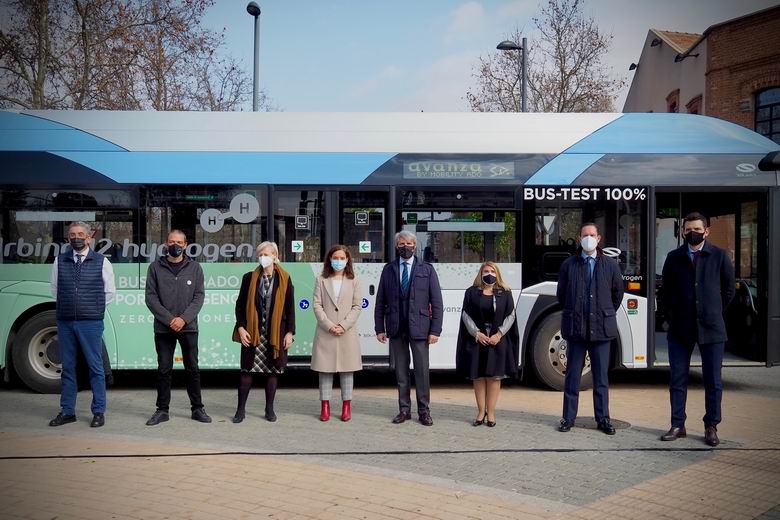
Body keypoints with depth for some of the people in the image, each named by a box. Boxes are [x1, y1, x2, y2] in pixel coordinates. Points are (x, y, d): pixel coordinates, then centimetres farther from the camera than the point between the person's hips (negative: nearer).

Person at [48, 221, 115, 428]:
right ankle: (67, 411, 18)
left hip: (91, 323, -3)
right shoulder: (60, 261, 7)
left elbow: (110, 292, 7)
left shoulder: (101, 262, 1)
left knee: (95, 367, 1)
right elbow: (55, 289, 17)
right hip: (65, 322, 3)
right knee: (67, 367, 9)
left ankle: (99, 412, 8)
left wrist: (93, 308, 4)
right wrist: (68, 305, 9)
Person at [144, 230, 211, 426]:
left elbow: (199, 296, 0)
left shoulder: (194, 267, 4)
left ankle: (197, 408, 14)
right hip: (163, 328, 0)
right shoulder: (155, 267, 3)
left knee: (192, 369, 5)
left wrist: (184, 318, -13)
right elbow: (151, 298, -2)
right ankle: (162, 410, 15)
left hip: (188, 327, 0)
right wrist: (169, 319, -12)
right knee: (164, 369, 5)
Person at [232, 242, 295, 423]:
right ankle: (241, 409, 12)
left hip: (276, 333, 0)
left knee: (273, 370, 6)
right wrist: (241, 327, -5)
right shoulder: (250, 278, 4)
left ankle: (269, 409, 18)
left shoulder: (284, 279, 2)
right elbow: (240, 304, 5)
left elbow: (290, 307, 2)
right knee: (247, 370, 3)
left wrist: (289, 332, -2)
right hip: (253, 332, 0)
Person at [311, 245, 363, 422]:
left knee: (347, 369, 4)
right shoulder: (322, 280, 5)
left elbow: (357, 306, 0)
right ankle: (325, 406, 10)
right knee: (325, 370, 3)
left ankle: (346, 406, 12)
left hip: (347, 332, 0)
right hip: (325, 332, 0)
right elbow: (317, 305, 0)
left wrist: (343, 325, -11)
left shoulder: (354, 281, 6)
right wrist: (329, 326, -12)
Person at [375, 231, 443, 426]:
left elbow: (437, 302, 0)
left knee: (422, 370, 2)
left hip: (419, 328, -2)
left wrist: (435, 330, -7)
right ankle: (404, 410, 19)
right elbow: (380, 301, 8)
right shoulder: (388, 269, 8)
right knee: (400, 372, 9)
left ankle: (424, 410, 13)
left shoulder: (427, 269, 3)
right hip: (396, 329, 2)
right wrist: (380, 328, 2)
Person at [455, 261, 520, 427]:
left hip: (498, 341, 0)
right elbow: (466, 315, 1)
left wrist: (499, 334, -10)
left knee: (494, 376, 1)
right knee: (478, 376, 3)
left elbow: (510, 316, 2)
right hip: (476, 340, 0)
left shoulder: (505, 293, 6)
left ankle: (490, 412, 8)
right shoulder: (472, 292, 6)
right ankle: (481, 411, 11)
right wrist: (477, 333, -11)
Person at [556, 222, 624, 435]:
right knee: (572, 375, 6)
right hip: (575, 327, 0)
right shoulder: (568, 265, 3)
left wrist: (607, 314, 14)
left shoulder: (610, 265, 5)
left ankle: (603, 419, 15)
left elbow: (618, 293, 14)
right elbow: (561, 294, 11)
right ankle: (568, 417, 13)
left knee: (601, 376, 6)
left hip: (601, 327, 0)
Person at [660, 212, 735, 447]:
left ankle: (711, 427, 14)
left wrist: (713, 313, 9)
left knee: (713, 381, 4)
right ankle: (677, 425, 12)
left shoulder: (719, 256, 2)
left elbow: (729, 289, 9)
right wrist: (674, 315, 8)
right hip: (680, 328, 1)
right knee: (678, 379, 4)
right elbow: (666, 291, 12)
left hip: (711, 328, -1)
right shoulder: (674, 257, 5)